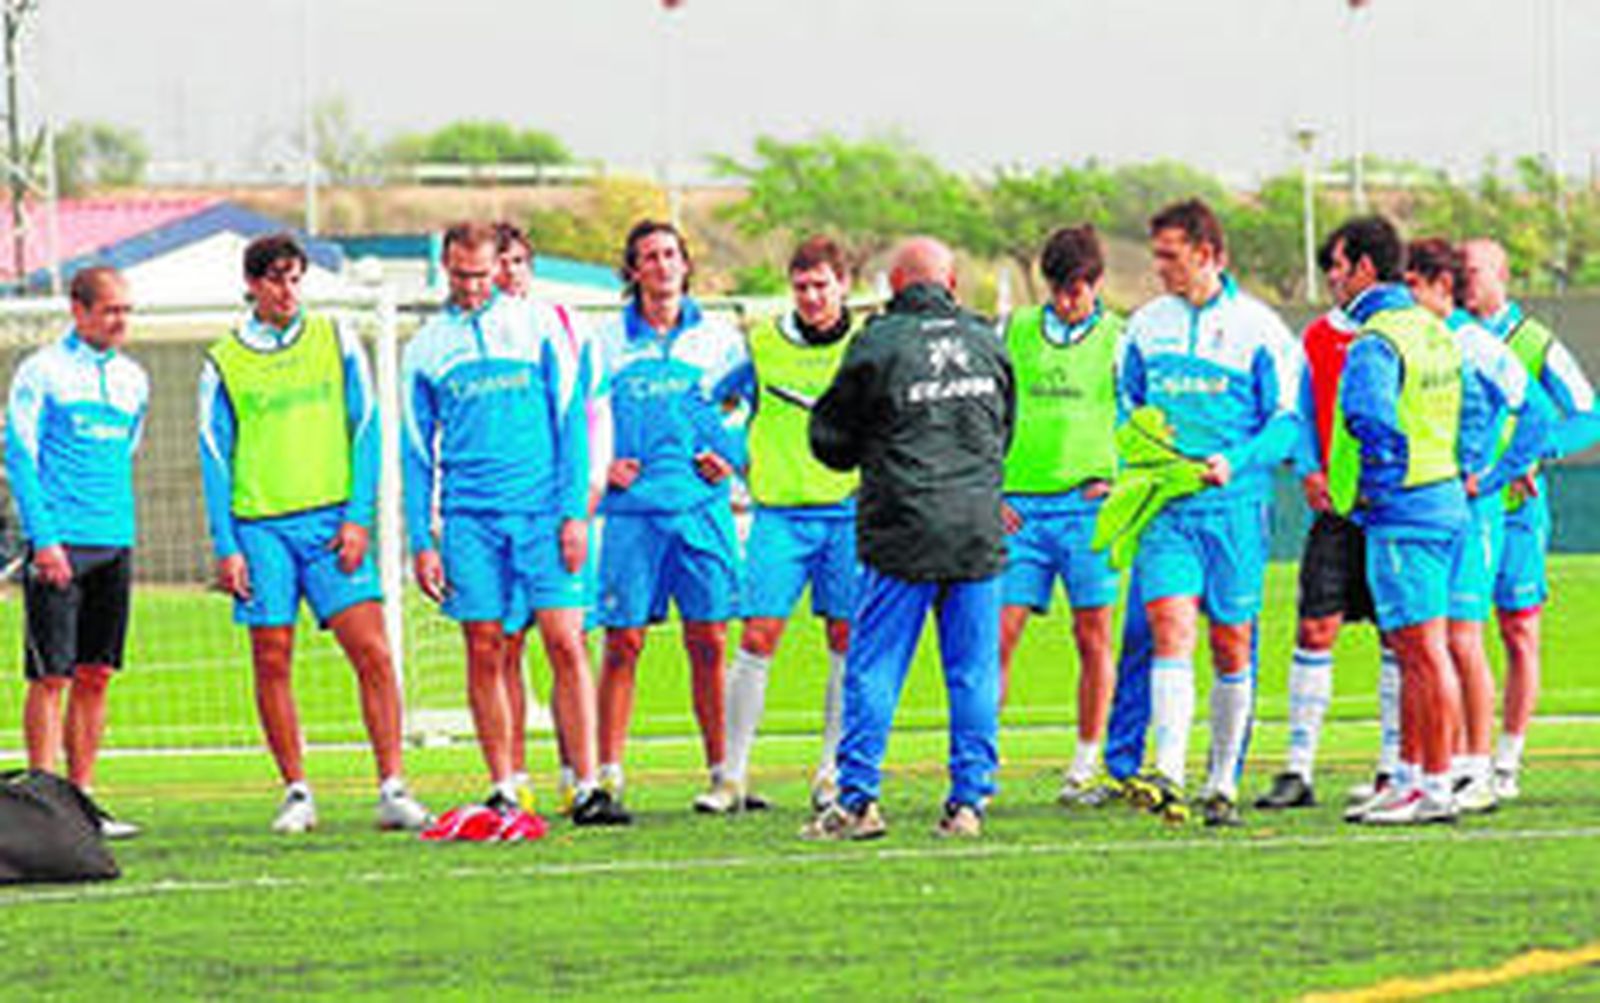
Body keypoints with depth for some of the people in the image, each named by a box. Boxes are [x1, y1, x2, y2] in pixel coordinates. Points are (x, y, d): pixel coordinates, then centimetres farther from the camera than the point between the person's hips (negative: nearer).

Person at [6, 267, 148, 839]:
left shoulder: (132, 379, 14)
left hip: (115, 543, 6)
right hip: (59, 544, -6)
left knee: (95, 676, 6)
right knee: (51, 675, -7)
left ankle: (81, 798, 10)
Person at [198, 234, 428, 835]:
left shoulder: (336, 341, 8)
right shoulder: (223, 364, 6)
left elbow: (365, 429, 6)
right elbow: (215, 458, 6)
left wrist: (358, 517, -4)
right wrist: (226, 548, -2)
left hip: (333, 520, 0)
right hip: (260, 526, 0)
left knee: (372, 652, -10)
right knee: (271, 662, 0)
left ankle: (393, 789, -8)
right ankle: (297, 792, 11)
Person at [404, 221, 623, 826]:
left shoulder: (537, 324, 6)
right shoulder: (426, 348, 10)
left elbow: (571, 419, 5)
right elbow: (418, 453, 13)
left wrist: (575, 510, -3)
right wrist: (421, 541, 6)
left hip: (543, 511, -1)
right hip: (471, 519, 2)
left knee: (565, 643, -8)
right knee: (486, 653, 0)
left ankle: (587, 787, -8)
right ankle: (503, 791, 6)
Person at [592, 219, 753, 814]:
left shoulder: (719, 337, 11)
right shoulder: (607, 341, 8)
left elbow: (748, 408, 15)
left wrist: (731, 458, -1)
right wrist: (601, 462, -4)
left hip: (701, 503, 1)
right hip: (631, 507, -1)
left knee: (708, 641, 0)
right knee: (623, 641, -3)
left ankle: (720, 770, 6)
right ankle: (607, 773, 1)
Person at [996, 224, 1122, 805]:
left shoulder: (1117, 337, 4)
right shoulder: (1017, 331, 11)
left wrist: (1114, 479, -7)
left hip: (1086, 505, -2)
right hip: (1019, 504, 2)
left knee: (1093, 636, -1)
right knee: (998, 632, -4)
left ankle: (1087, 766, 7)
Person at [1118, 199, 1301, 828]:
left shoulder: (1257, 327, -2)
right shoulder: (1147, 326, 10)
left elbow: (1287, 420, -2)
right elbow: (1125, 405, 21)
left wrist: (1235, 462, -17)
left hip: (1235, 506, -2)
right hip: (1165, 508, 2)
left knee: (1231, 645, 4)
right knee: (1170, 624, -15)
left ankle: (1223, 782, 15)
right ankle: (1168, 775, -24)